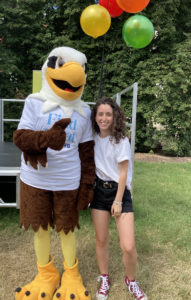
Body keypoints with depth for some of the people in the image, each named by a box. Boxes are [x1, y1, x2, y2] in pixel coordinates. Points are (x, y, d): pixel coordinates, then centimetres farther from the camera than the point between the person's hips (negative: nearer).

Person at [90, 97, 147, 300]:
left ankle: (131, 281, 23)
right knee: (101, 240, 12)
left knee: (128, 247, -7)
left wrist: (118, 201, -10)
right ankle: (104, 279, 36)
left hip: (120, 191, -3)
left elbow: (123, 173, -9)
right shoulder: (93, 139, 3)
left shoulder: (121, 140, -9)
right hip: (99, 191, 4)